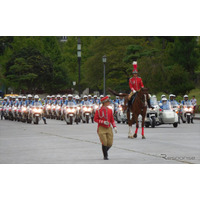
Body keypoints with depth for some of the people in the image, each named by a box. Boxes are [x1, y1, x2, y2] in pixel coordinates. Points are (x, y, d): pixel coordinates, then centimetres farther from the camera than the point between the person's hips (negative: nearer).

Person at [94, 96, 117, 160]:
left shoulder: (110, 110, 8)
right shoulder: (98, 110, -6)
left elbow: (112, 120, 12)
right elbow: (95, 119, -5)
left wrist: (115, 127, -2)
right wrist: (103, 122, -18)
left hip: (109, 128, 4)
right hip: (102, 128, -4)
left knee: (110, 143, -1)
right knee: (104, 142, -11)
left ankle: (105, 151, 28)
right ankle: (105, 156, 5)